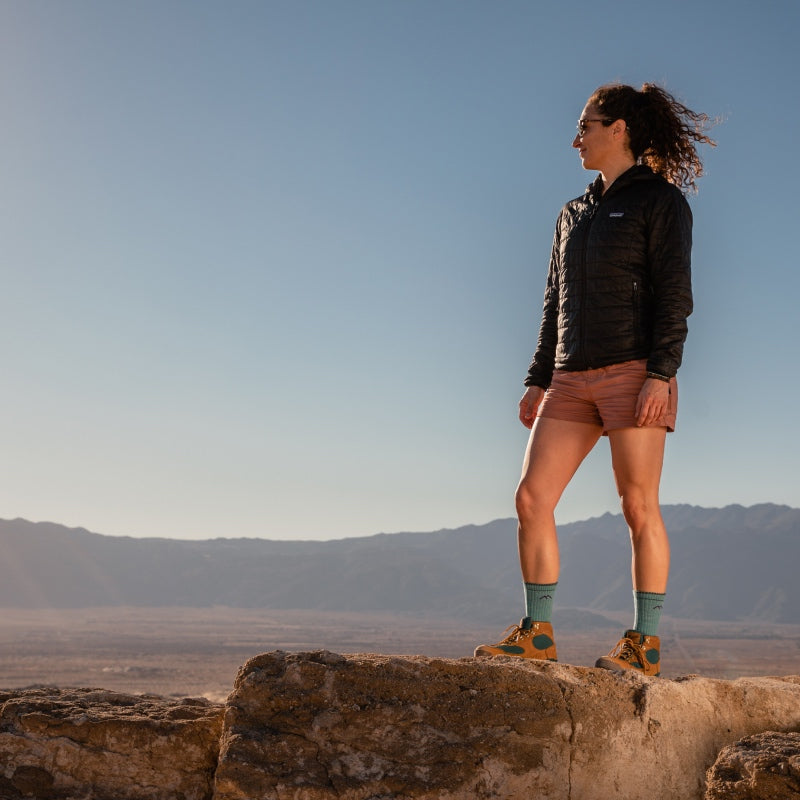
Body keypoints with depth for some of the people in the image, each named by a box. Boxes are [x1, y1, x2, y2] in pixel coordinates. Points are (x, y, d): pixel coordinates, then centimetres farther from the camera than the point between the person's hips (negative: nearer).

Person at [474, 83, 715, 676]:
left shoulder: (660, 200, 1)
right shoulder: (574, 215, 21)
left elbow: (674, 293, -8)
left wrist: (661, 374, -18)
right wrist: (538, 380, 15)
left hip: (633, 371, -6)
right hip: (573, 378, 7)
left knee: (638, 506, -5)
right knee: (532, 497, -3)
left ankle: (645, 644, 3)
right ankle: (538, 633, 4)